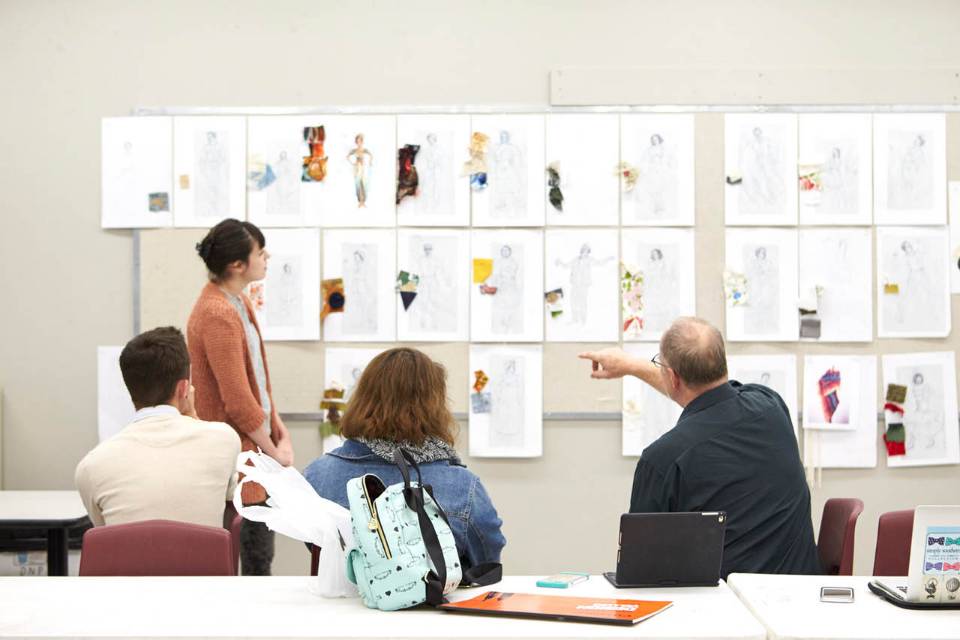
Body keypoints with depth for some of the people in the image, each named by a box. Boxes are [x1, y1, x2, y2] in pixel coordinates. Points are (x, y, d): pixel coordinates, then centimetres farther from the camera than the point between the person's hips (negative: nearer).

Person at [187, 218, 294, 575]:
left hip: (255, 442, 10)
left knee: (259, 557, 14)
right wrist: (273, 451, -10)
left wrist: (279, 430, 9)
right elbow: (238, 401, -21)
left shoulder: (238, 302, 10)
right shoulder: (218, 314, -21)